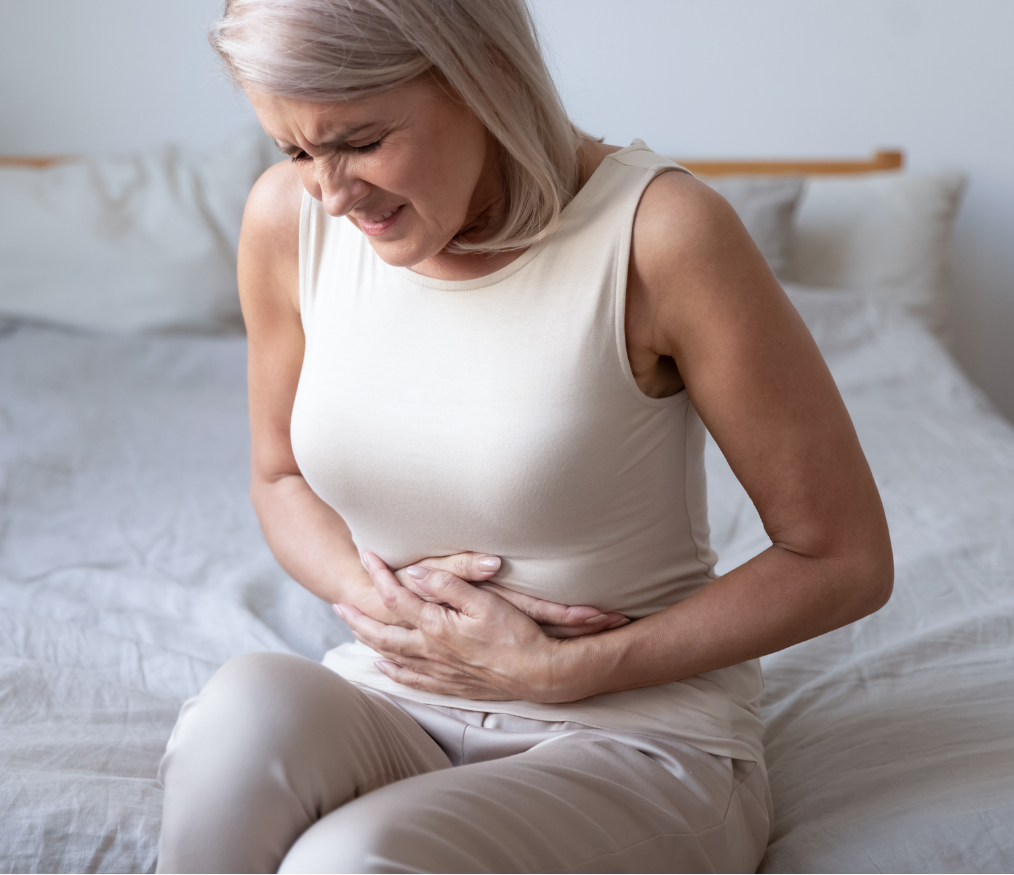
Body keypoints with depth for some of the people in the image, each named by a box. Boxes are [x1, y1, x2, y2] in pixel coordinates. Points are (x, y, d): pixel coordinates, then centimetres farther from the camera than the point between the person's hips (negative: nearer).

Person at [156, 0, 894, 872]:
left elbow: (846, 560, -11)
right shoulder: (289, 216, -4)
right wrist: (367, 589, -10)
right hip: (391, 709, 4)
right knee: (247, 702, -29)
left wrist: (560, 670, -13)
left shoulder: (659, 231, -19)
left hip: (636, 738, -4)